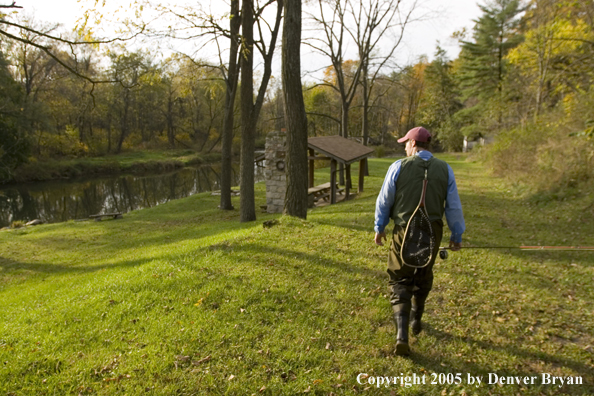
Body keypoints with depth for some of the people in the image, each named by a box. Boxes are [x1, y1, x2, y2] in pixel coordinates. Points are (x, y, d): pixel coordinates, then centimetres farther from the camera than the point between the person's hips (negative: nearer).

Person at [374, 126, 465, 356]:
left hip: (405, 231, -3)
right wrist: (457, 236, 12)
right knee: (423, 278, 24)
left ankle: (402, 334, -8)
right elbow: (454, 207, 2)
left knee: (400, 281, 5)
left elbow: (384, 201, -1)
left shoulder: (399, 167, -7)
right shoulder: (444, 169, 0)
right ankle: (416, 321, 40)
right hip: (432, 232, 3)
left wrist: (379, 228, 12)